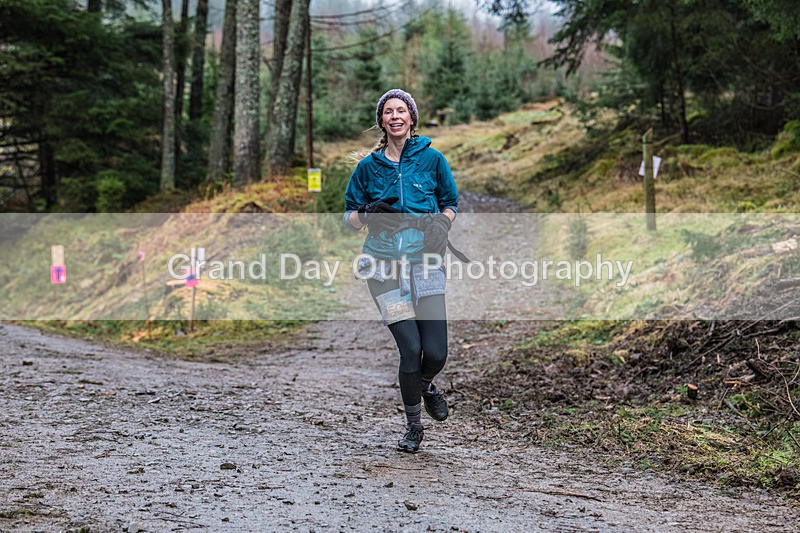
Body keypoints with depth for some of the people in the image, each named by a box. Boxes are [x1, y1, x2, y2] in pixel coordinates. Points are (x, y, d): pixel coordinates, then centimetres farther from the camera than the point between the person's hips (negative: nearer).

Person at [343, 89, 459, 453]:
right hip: (384, 266, 0)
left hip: (424, 263, 1)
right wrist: (368, 214, -10)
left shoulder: (431, 159, 5)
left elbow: (450, 203, 15)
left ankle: (425, 385, 32)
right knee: (411, 349, -10)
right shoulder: (369, 166, 6)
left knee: (436, 353, -7)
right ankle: (413, 426, 13)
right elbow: (349, 217, 12)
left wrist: (442, 224, -6)